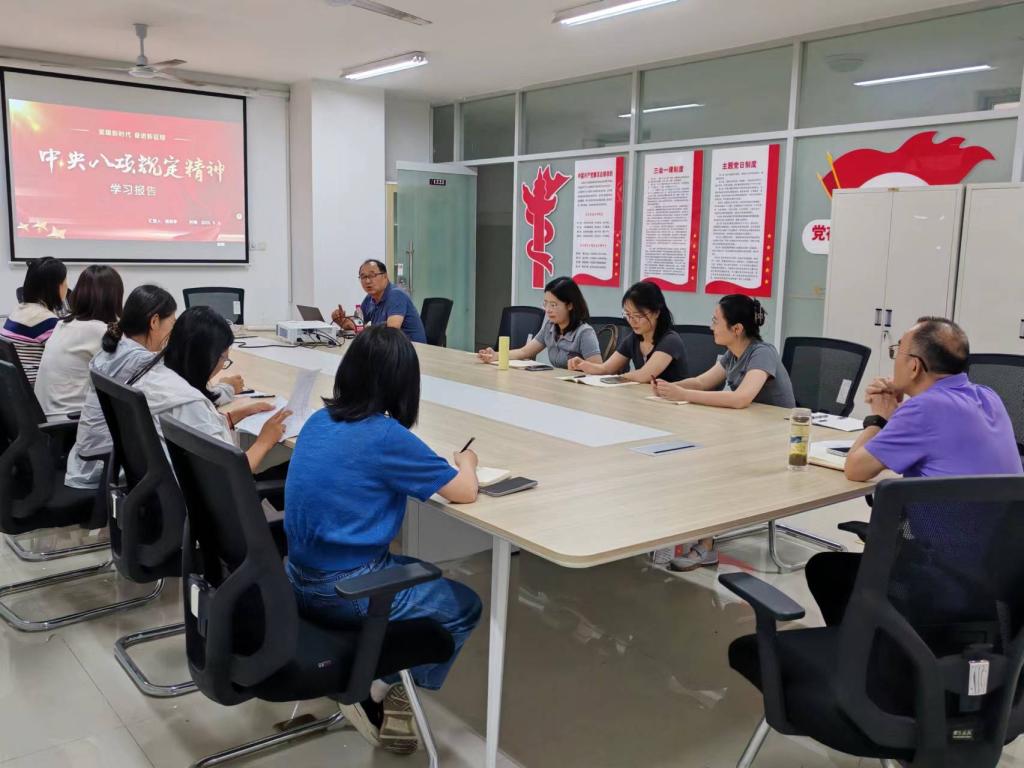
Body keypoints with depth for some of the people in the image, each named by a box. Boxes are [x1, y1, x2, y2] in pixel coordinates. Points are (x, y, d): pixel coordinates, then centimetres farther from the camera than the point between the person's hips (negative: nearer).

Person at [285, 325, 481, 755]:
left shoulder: (318, 421, 1)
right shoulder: (387, 436, -20)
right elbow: (465, 492, -14)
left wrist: (431, 464, 13)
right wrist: (465, 461, 7)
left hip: (301, 578, 8)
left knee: (424, 575, 29)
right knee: (465, 607, 12)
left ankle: (375, 682, 21)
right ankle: (382, 696, 10)